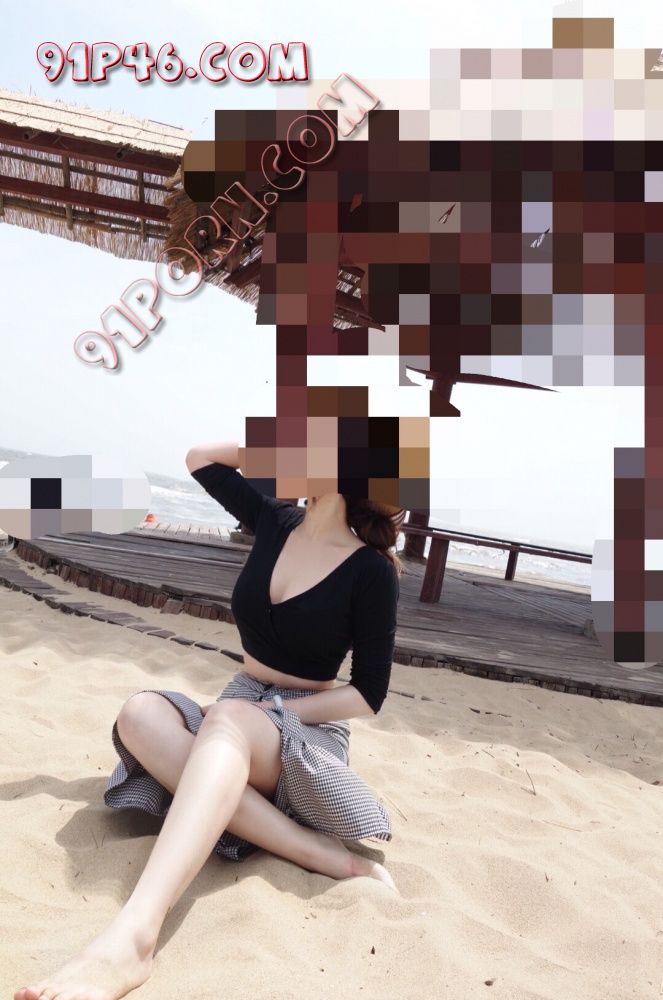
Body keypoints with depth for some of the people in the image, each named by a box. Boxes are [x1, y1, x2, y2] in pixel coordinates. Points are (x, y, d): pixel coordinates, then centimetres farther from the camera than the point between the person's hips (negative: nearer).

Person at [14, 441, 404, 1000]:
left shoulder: (372, 571, -10)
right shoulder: (276, 523, 5)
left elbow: (369, 695, -9)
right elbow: (200, 459, 16)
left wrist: (273, 713, -16)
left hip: (308, 729, -5)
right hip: (240, 713, 6)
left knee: (229, 718, -39)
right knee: (142, 714, -28)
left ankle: (131, 939, -57)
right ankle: (327, 858, -34)